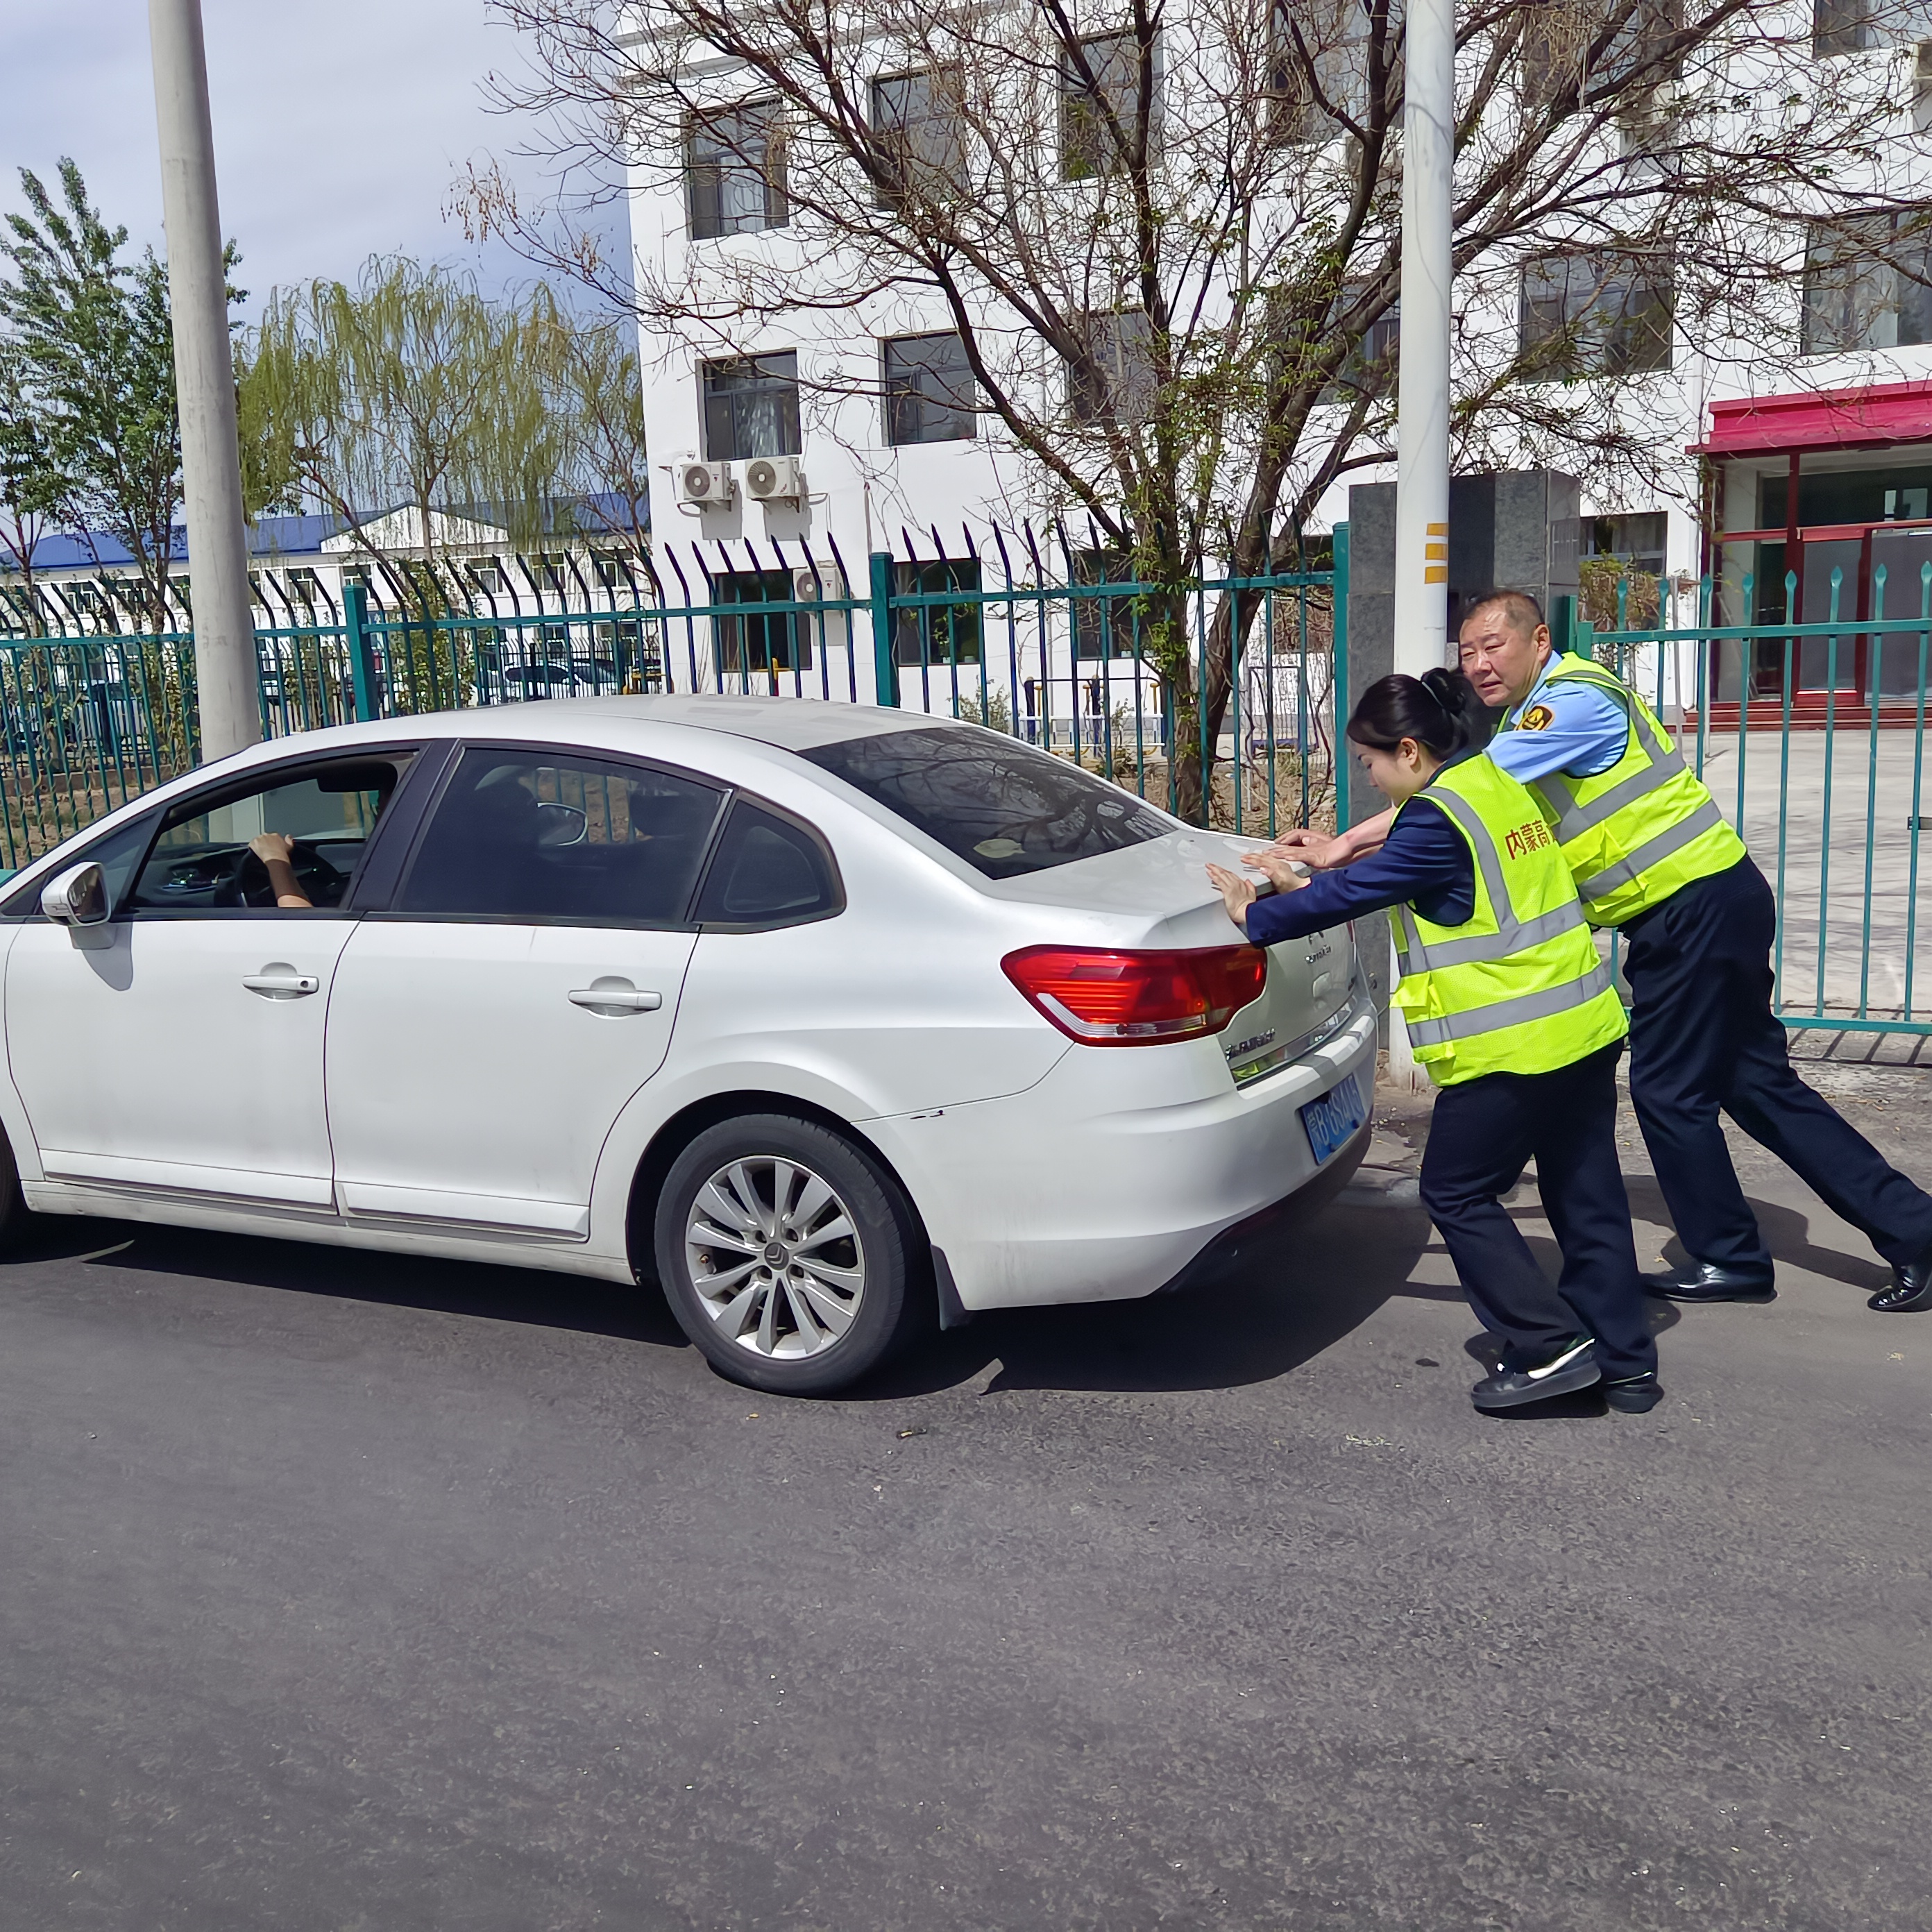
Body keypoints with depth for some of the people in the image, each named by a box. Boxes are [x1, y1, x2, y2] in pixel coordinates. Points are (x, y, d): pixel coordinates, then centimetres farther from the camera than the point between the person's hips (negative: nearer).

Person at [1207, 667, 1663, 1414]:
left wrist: (1255, 917, -1)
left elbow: (1353, 892, -14)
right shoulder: (1496, 781, 12)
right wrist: (1312, 882, 21)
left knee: (1457, 1194, 5)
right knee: (1586, 1193, 14)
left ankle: (1549, 1346, 5)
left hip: (1512, 1047, -9)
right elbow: (1403, 864, 21)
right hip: (1586, 1025, 10)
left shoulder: (1439, 816, -17)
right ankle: (1626, 1362, 22)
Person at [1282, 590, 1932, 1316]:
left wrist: (1343, 845, -21)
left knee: (1670, 1092, 0)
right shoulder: (1532, 720, 15)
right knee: (1756, 1083, 12)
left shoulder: (1574, 698, -16)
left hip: (1697, 908, -10)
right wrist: (1347, 854, 5)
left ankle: (1731, 1260, 17)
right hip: (1705, 908, 10)